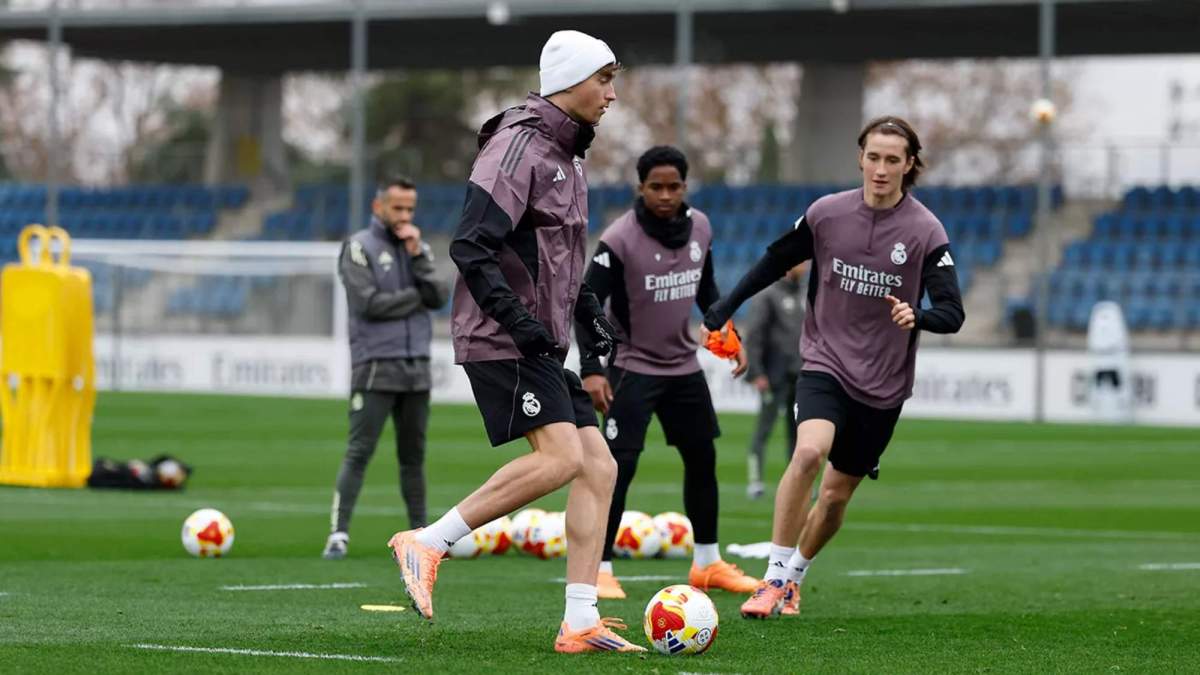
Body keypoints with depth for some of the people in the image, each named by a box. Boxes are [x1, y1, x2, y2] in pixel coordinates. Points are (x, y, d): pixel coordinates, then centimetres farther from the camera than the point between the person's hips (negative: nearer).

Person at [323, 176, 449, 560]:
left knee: (413, 455, 10)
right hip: (376, 369, -5)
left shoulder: (419, 248, 14)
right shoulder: (360, 248, -2)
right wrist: (416, 297, -4)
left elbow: (438, 297, 1)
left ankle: (420, 532, 16)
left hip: (416, 367, 5)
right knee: (359, 452, -11)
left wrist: (417, 256, -8)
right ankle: (339, 533, -15)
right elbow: (369, 303, -14)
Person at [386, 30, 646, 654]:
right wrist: (517, 319, -24)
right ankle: (427, 544, -14)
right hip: (501, 343, -10)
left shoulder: (566, 155, 19)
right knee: (562, 457, -22)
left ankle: (580, 624, -1)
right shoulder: (518, 147, -12)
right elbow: (471, 247, -20)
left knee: (600, 467, 1)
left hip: (540, 345, 10)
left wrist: (587, 309, 17)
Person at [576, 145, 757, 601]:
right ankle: (599, 569, -9)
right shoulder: (620, 239, -20)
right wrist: (591, 369, -27)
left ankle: (707, 564, 26)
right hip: (633, 365, -6)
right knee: (619, 466, -14)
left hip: (683, 364, 7)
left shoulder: (699, 227, -1)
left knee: (702, 459, 13)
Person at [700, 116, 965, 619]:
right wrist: (722, 310, 14)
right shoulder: (827, 213, -4)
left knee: (837, 494, 8)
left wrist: (917, 316, -34)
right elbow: (776, 261, 12)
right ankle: (774, 577, -19)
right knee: (809, 451, -28)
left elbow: (952, 313, -12)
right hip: (826, 363, -1)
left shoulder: (926, 232, -8)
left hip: (884, 382, 1)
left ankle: (794, 578, 35)